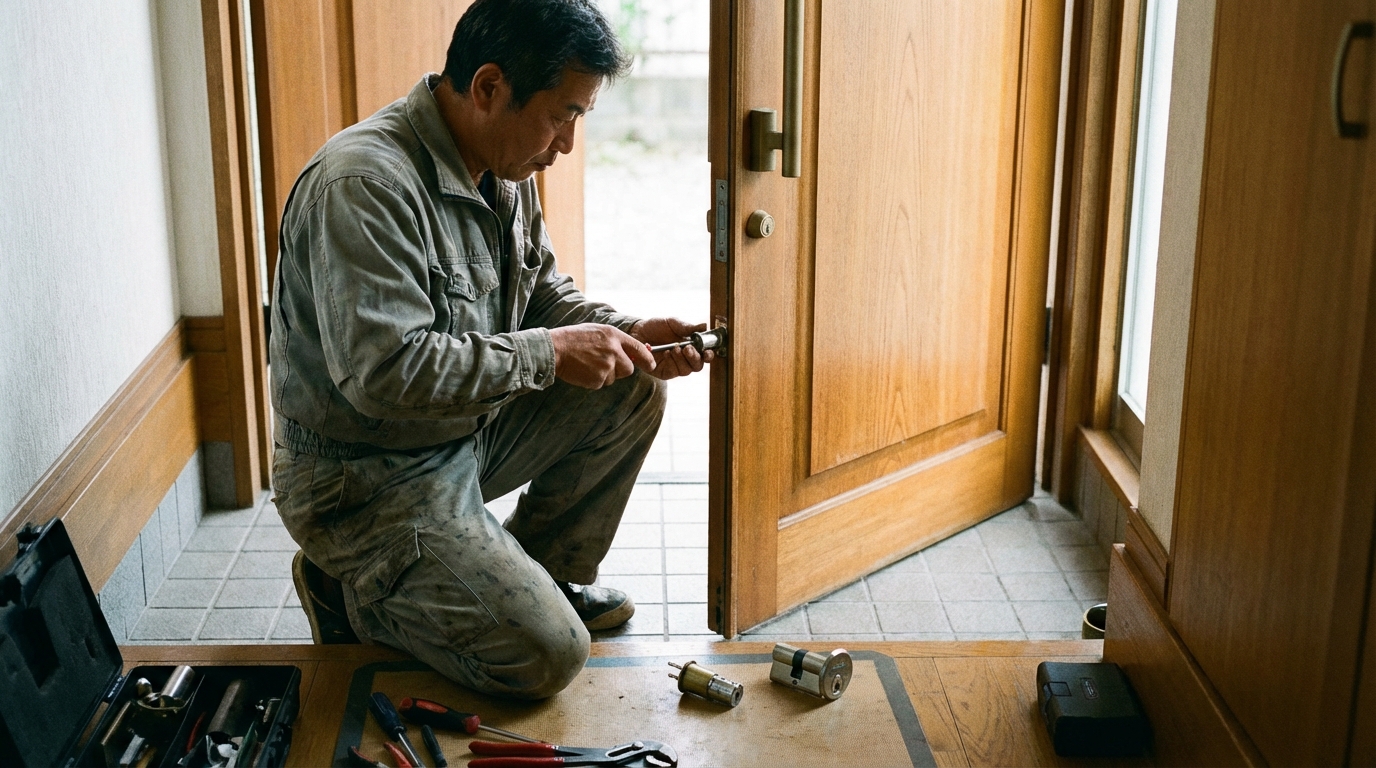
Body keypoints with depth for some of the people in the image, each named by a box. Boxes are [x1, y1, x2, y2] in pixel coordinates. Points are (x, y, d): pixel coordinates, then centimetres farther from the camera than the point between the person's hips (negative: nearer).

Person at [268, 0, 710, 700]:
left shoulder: (503, 171, 3)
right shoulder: (364, 184, -27)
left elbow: (544, 295, 15)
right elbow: (385, 372, -34)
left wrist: (629, 336, -5)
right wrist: (547, 353, -25)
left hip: (469, 428, 9)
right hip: (367, 479, -9)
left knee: (632, 390, 3)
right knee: (547, 654, -17)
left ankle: (548, 575, 17)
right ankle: (356, 593, 6)